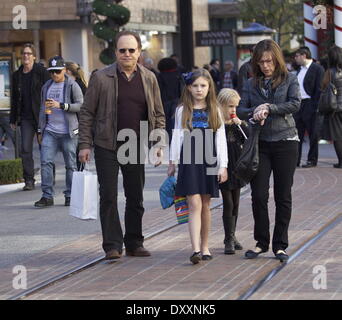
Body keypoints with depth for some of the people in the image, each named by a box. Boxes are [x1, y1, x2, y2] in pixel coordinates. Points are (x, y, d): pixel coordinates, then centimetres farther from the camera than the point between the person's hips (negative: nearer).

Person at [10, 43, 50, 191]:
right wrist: (13, 119, 14)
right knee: (25, 149, -6)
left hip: (40, 116, -3)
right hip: (25, 118, 3)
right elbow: (14, 98, 16)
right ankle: (29, 181, -5)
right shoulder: (17, 75, 10)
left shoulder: (41, 72, -4)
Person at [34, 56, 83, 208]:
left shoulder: (72, 85, -1)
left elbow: (80, 105, -9)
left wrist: (61, 105, -19)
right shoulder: (46, 87, 16)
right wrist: (40, 130, 19)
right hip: (50, 132, 4)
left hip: (68, 132, -4)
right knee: (45, 161, -8)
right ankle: (47, 196, -6)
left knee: (71, 164, 1)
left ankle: (70, 196, 9)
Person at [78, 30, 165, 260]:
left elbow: (158, 114, 11)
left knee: (136, 197, 9)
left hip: (136, 147, 3)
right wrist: (85, 144, -5)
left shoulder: (149, 79, 6)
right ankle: (112, 245, 2)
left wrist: (159, 143, 2)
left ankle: (134, 243, 20)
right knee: (108, 197, -3)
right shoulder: (101, 78, -3)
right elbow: (87, 113, 0)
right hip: (107, 147, -3)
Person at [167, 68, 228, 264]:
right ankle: (196, 249, -18)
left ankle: (205, 246, 20)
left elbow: (221, 139, 4)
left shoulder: (215, 111, 6)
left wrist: (223, 166, 0)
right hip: (189, 162, -2)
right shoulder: (183, 111, 3)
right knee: (195, 205, -10)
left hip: (209, 162, 2)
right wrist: (173, 162, 6)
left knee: (205, 205, 8)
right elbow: (177, 137, 6)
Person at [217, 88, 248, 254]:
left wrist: (241, 125, -10)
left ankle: (232, 236, 25)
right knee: (228, 203, -7)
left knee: (235, 203, 13)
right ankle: (229, 240, -2)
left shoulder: (239, 124, 8)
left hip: (237, 167, 5)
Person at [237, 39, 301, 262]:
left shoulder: (289, 80, 3)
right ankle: (261, 242, 12)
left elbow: (295, 104, -12)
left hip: (285, 141, -2)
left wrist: (269, 108, -18)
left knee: (283, 196, 2)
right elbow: (240, 110, 4)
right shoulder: (252, 84, 10)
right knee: (259, 195, -2)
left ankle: (280, 245, 10)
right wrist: (254, 113, -16)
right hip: (260, 143, 2)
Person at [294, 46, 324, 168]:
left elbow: (319, 89, -13)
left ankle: (312, 160, 7)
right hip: (298, 105, 8)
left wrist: (315, 106, -18)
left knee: (313, 134, 1)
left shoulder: (317, 69, -8)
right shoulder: (300, 70, 17)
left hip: (310, 105, -8)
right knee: (297, 133, 7)